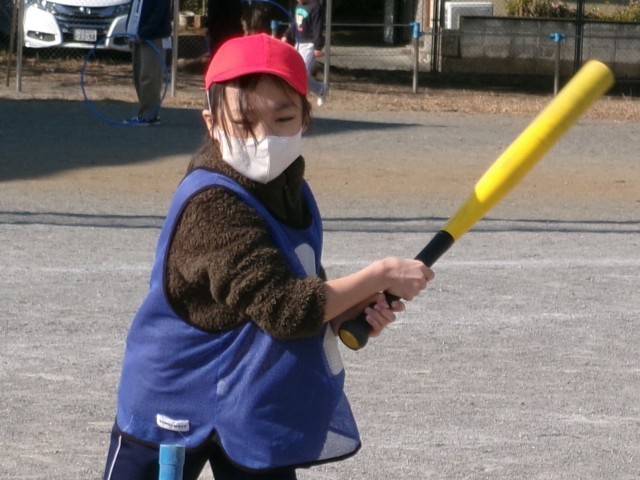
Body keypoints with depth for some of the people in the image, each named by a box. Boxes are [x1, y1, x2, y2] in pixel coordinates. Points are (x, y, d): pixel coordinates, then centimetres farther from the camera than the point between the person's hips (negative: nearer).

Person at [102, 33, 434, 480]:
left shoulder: (290, 190, 1)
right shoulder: (213, 207, -26)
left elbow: (308, 293, 13)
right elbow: (283, 306, -30)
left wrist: (357, 309, -9)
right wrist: (379, 277, -24)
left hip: (258, 404, 8)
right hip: (177, 402, -8)